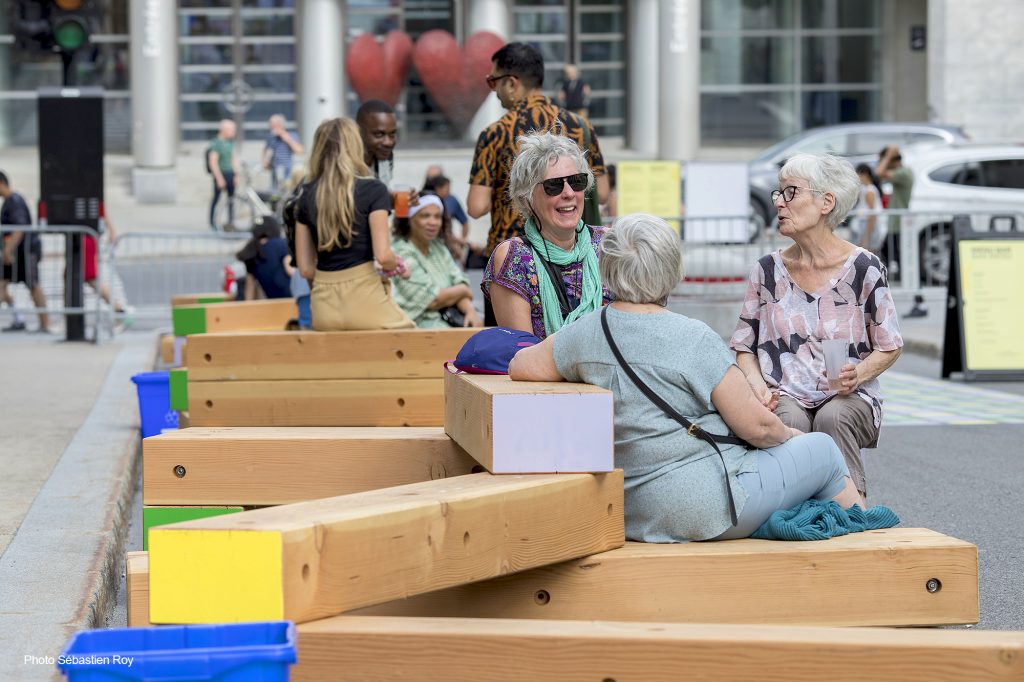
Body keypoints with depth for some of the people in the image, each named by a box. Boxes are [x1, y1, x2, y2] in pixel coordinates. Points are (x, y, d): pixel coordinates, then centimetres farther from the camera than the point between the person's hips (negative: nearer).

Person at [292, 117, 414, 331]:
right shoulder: (372, 189, -5)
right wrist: (396, 266, 8)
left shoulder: (307, 195, 7)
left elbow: (305, 268, 8)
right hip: (364, 298, -4)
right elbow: (383, 256, -12)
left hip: (323, 306, 4)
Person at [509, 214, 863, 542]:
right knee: (822, 450, 16)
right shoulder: (694, 339, -19)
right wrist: (790, 435, 8)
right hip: (705, 507, -7)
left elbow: (520, 366, 8)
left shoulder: (585, 334, -5)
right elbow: (756, 425, -15)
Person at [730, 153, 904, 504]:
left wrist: (859, 374, -14)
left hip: (848, 398, -1)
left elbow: (889, 347, 7)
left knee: (833, 417, -36)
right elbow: (743, 346, 13)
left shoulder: (864, 268, 1)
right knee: (788, 421, -34)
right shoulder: (768, 269, 9)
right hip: (785, 396, 1)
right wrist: (759, 386, -8)